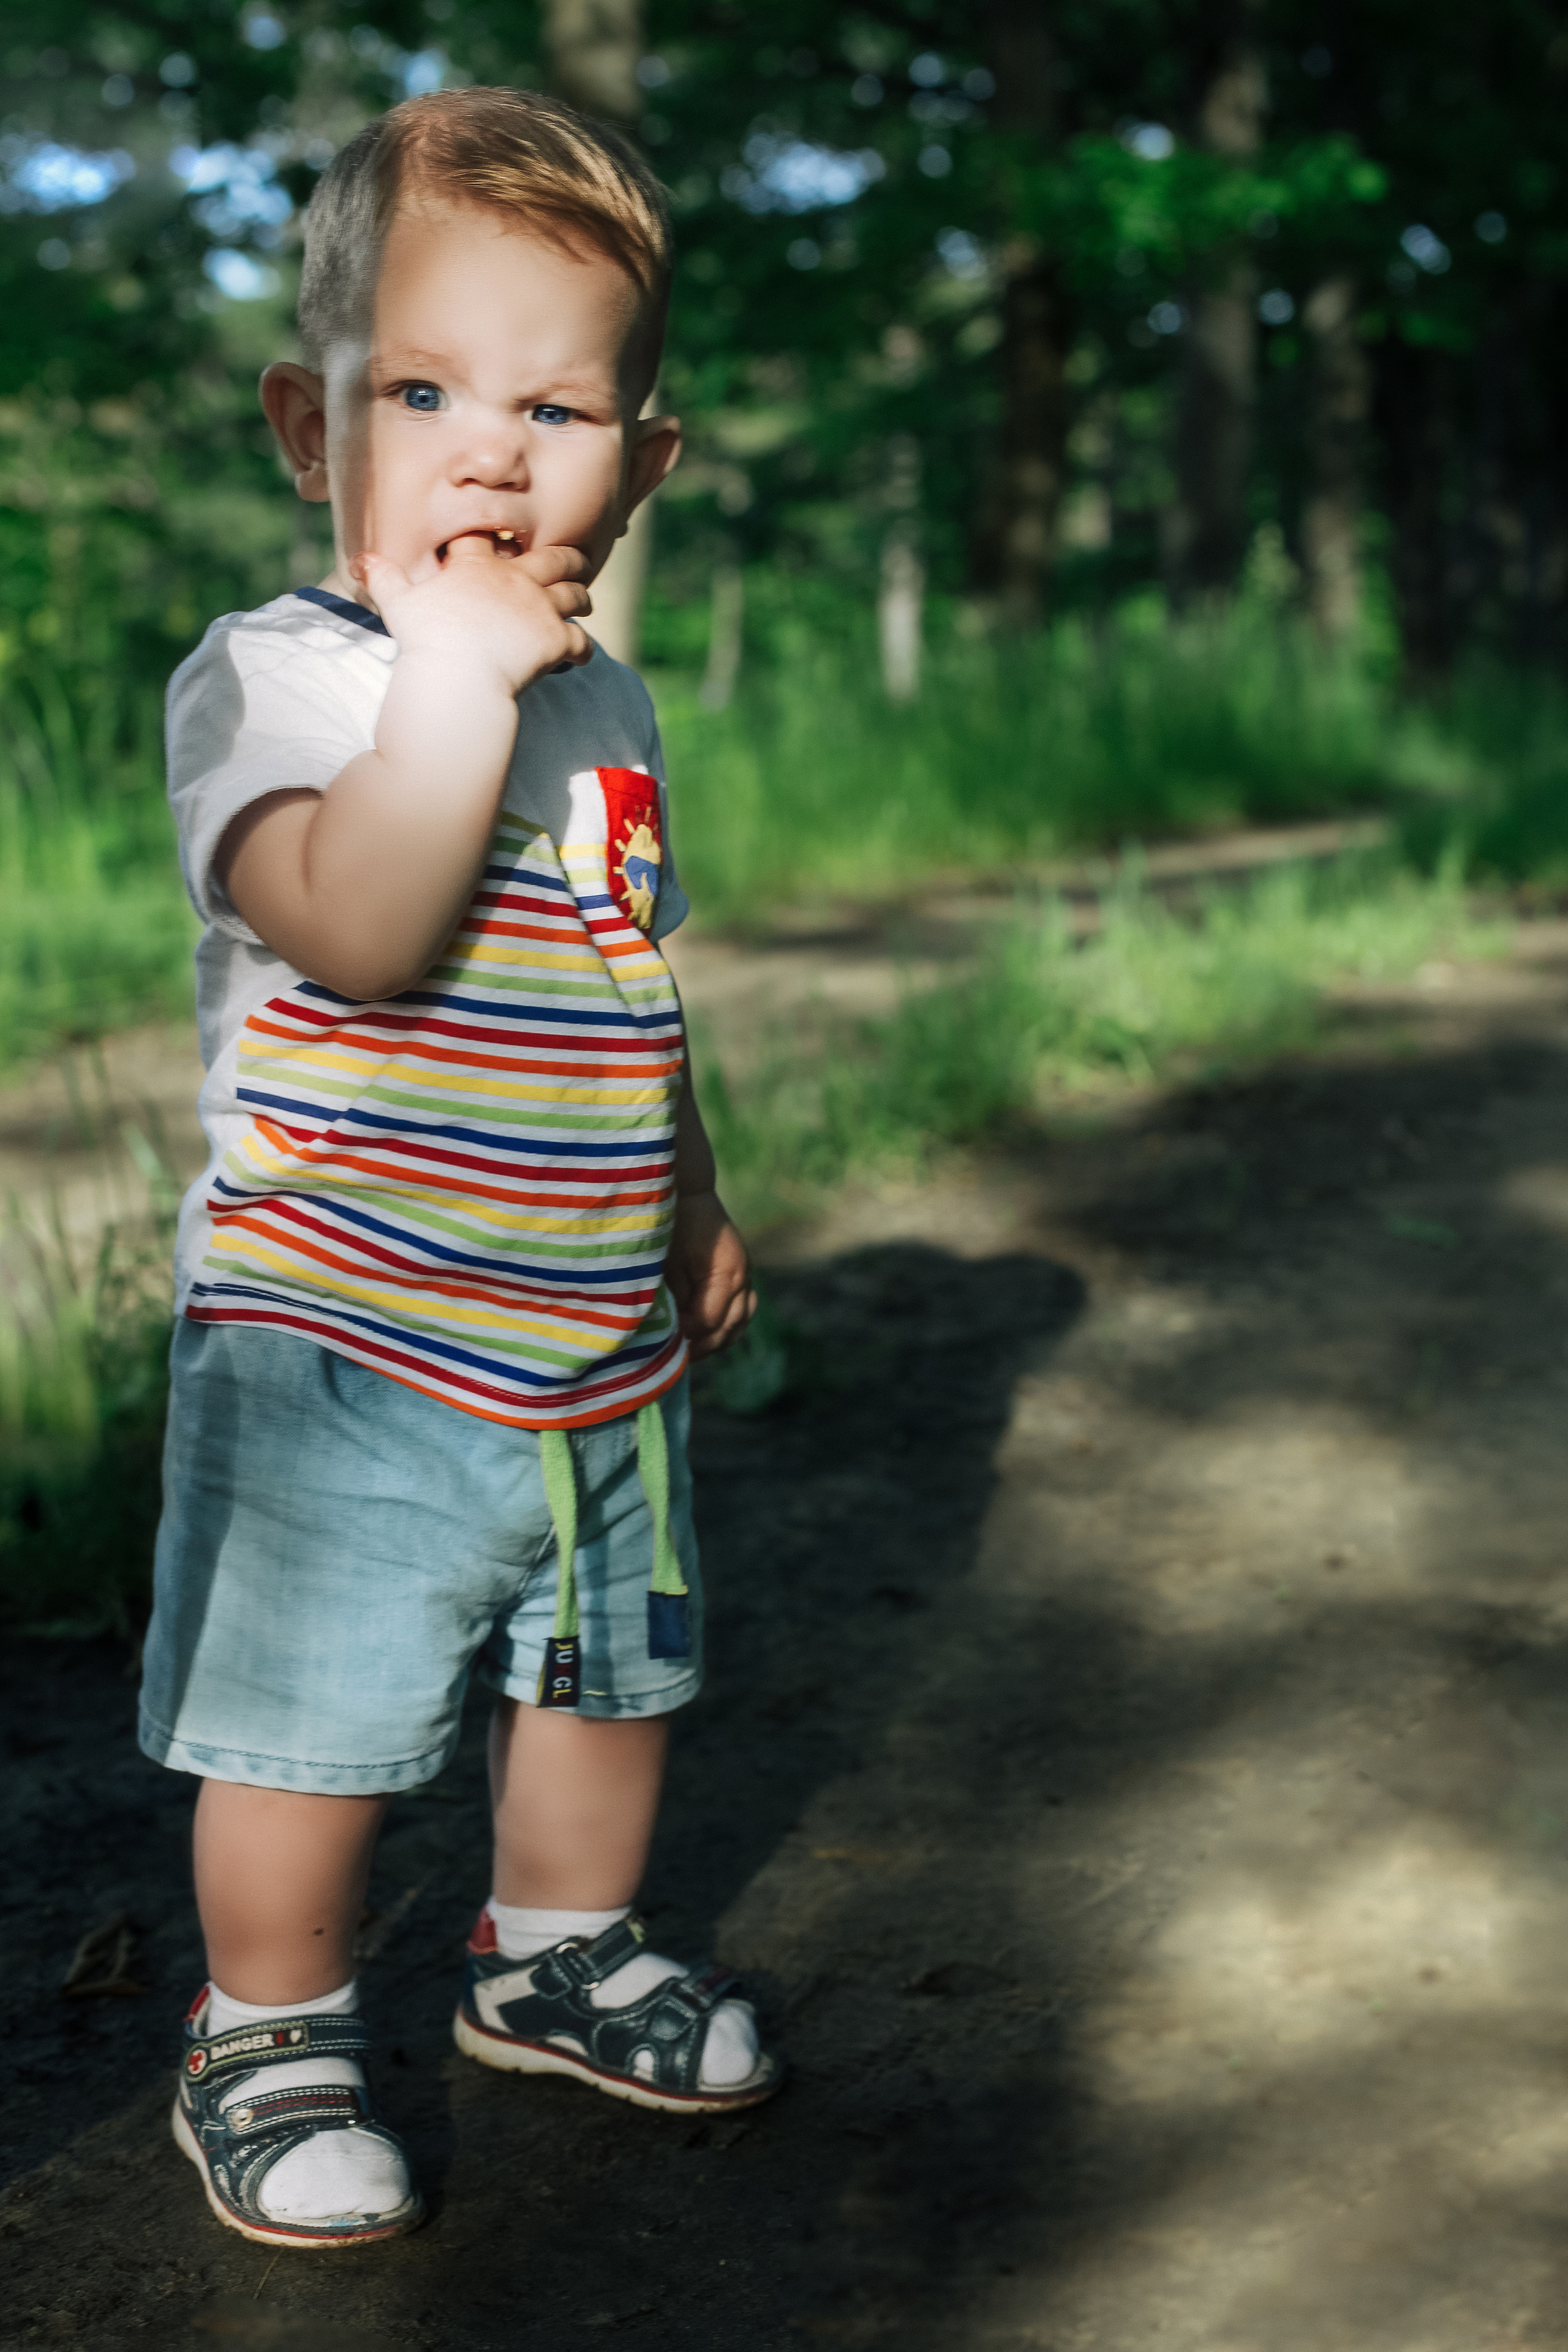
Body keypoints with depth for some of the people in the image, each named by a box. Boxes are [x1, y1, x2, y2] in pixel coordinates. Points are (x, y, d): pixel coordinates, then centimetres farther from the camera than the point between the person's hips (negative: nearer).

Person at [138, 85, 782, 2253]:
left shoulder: (606, 704, 8)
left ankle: (560, 1953, 43)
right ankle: (268, 2039, 25)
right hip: (340, 1350, -7)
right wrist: (459, 672, -30)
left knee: (610, 1670, 21)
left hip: (599, 1347, 7)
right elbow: (360, 935, -33)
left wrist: (693, 1200, 24)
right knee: (310, 1725, 3)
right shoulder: (273, 672, -16)